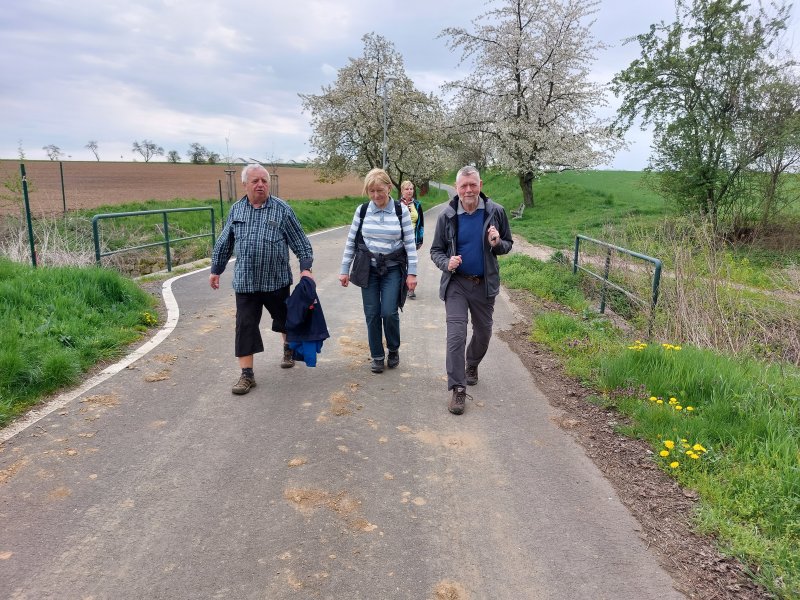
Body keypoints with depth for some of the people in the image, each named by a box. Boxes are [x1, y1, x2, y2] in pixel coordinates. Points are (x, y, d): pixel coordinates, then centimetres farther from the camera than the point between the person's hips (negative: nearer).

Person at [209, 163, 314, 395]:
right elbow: (224, 243, 12)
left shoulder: (282, 209, -6)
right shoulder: (236, 210, 4)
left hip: (276, 280, -1)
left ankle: (289, 348, 45)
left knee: (284, 317, 17)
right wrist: (216, 270, 16)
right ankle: (247, 374, 6)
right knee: (245, 326, -1)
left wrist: (305, 267, -12)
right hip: (245, 281, 2)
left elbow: (300, 241, -4)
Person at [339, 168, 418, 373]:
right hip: (368, 269, 2)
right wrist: (344, 270, 4)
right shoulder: (362, 210, -1)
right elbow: (351, 242, 5)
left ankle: (393, 350, 19)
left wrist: (412, 273, -8)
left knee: (389, 312, -9)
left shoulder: (401, 211, -6)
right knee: (372, 314, 4)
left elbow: (410, 243, -4)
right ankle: (377, 356, 20)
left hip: (393, 269, -2)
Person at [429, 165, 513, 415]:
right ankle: (458, 389, -3)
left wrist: (497, 244, -18)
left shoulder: (495, 212, -5)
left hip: (484, 284, 2)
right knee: (456, 335, -10)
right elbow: (436, 250, 2)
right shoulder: (447, 216, -6)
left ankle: (472, 366, 45)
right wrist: (447, 263, -19)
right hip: (456, 284, -2)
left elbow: (508, 244, 6)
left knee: (483, 333, 16)